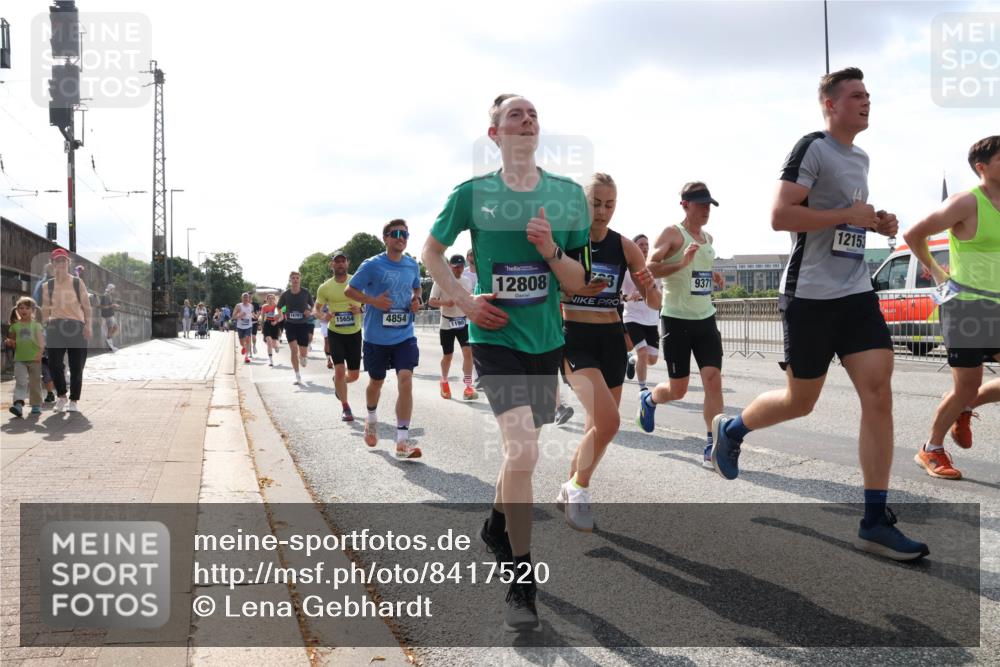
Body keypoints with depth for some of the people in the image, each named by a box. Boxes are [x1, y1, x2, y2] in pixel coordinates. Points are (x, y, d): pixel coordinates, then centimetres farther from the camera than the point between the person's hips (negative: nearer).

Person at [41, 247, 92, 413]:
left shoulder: (78, 283, 4)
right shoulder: (48, 286, 9)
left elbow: (86, 305, 3)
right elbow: (45, 308, 14)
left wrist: (88, 325, -6)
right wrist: (44, 325, 8)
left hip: (77, 327, -1)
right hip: (56, 327, 1)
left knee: (77, 367, 1)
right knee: (54, 364, -8)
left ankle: (73, 401, 11)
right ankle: (61, 396, 14)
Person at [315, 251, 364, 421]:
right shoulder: (324, 288, -5)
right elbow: (317, 308, 8)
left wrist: (361, 309, -20)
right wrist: (323, 317, -14)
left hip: (354, 333, 1)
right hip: (335, 333, -1)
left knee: (354, 375, 9)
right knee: (340, 370, -15)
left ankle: (338, 383, 45)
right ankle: (345, 407, 2)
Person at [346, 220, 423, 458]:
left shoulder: (412, 265, 5)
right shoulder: (372, 265, -8)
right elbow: (349, 291, -4)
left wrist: (416, 301, 3)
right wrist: (373, 301, -18)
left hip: (404, 335, 2)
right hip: (376, 337, -2)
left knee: (405, 381, -13)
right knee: (376, 382, 16)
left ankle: (402, 441, -10)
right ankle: (371, 418, 48)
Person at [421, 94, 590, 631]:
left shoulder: (567, 194, 0)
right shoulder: (473, 193, -5)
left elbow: (577, 282, 2)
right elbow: (431, 251, 9)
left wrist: (551, 250, -18)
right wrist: (464, 301, -4)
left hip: (546, 340, 4)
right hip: (496, 338, -4)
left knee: (522, 447, 20)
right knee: (522, 450, -19)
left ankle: (497, 526, 49)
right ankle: (521, 583, -4)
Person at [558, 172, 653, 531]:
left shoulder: (624, 246, 2)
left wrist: (649, 285, -19)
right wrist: (575, 288, -22)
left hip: (611, 339, 5)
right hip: (575, 339, -5)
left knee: (599, 425, 11)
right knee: (607, 421, -21)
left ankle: (570, 493, 34)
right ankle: (578, 487, 4)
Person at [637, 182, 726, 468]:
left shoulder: (708, 238, 15)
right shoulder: (672, 233, -7)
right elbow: (648, 269, -19)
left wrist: (713, 278, 13)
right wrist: (681, 263, -30)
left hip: (705, 318, 6)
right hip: (677, 319, -6)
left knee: (713, 379, -9)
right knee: (678, 390, 2)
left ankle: (712, 448, -5)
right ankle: (648, 399, 37)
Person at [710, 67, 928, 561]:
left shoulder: (861, 158, 18)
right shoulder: (813, 148, -8)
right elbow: (780, 216, -18)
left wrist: (876, 223, 10)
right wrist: (849, 215, -16)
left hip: (856, 293, 7)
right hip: (811, 295, -7)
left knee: (879, 395, -5)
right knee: (800, 401, 4)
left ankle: (875, 523, -1)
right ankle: (730, 428, 35)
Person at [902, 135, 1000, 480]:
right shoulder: (966, 203, -13)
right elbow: (913, 234, -8)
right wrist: (935, 271, 0)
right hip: (966, 306, -7)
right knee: (966, 389, -2)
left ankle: (965, 409, 25)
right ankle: (931, 450, 18)